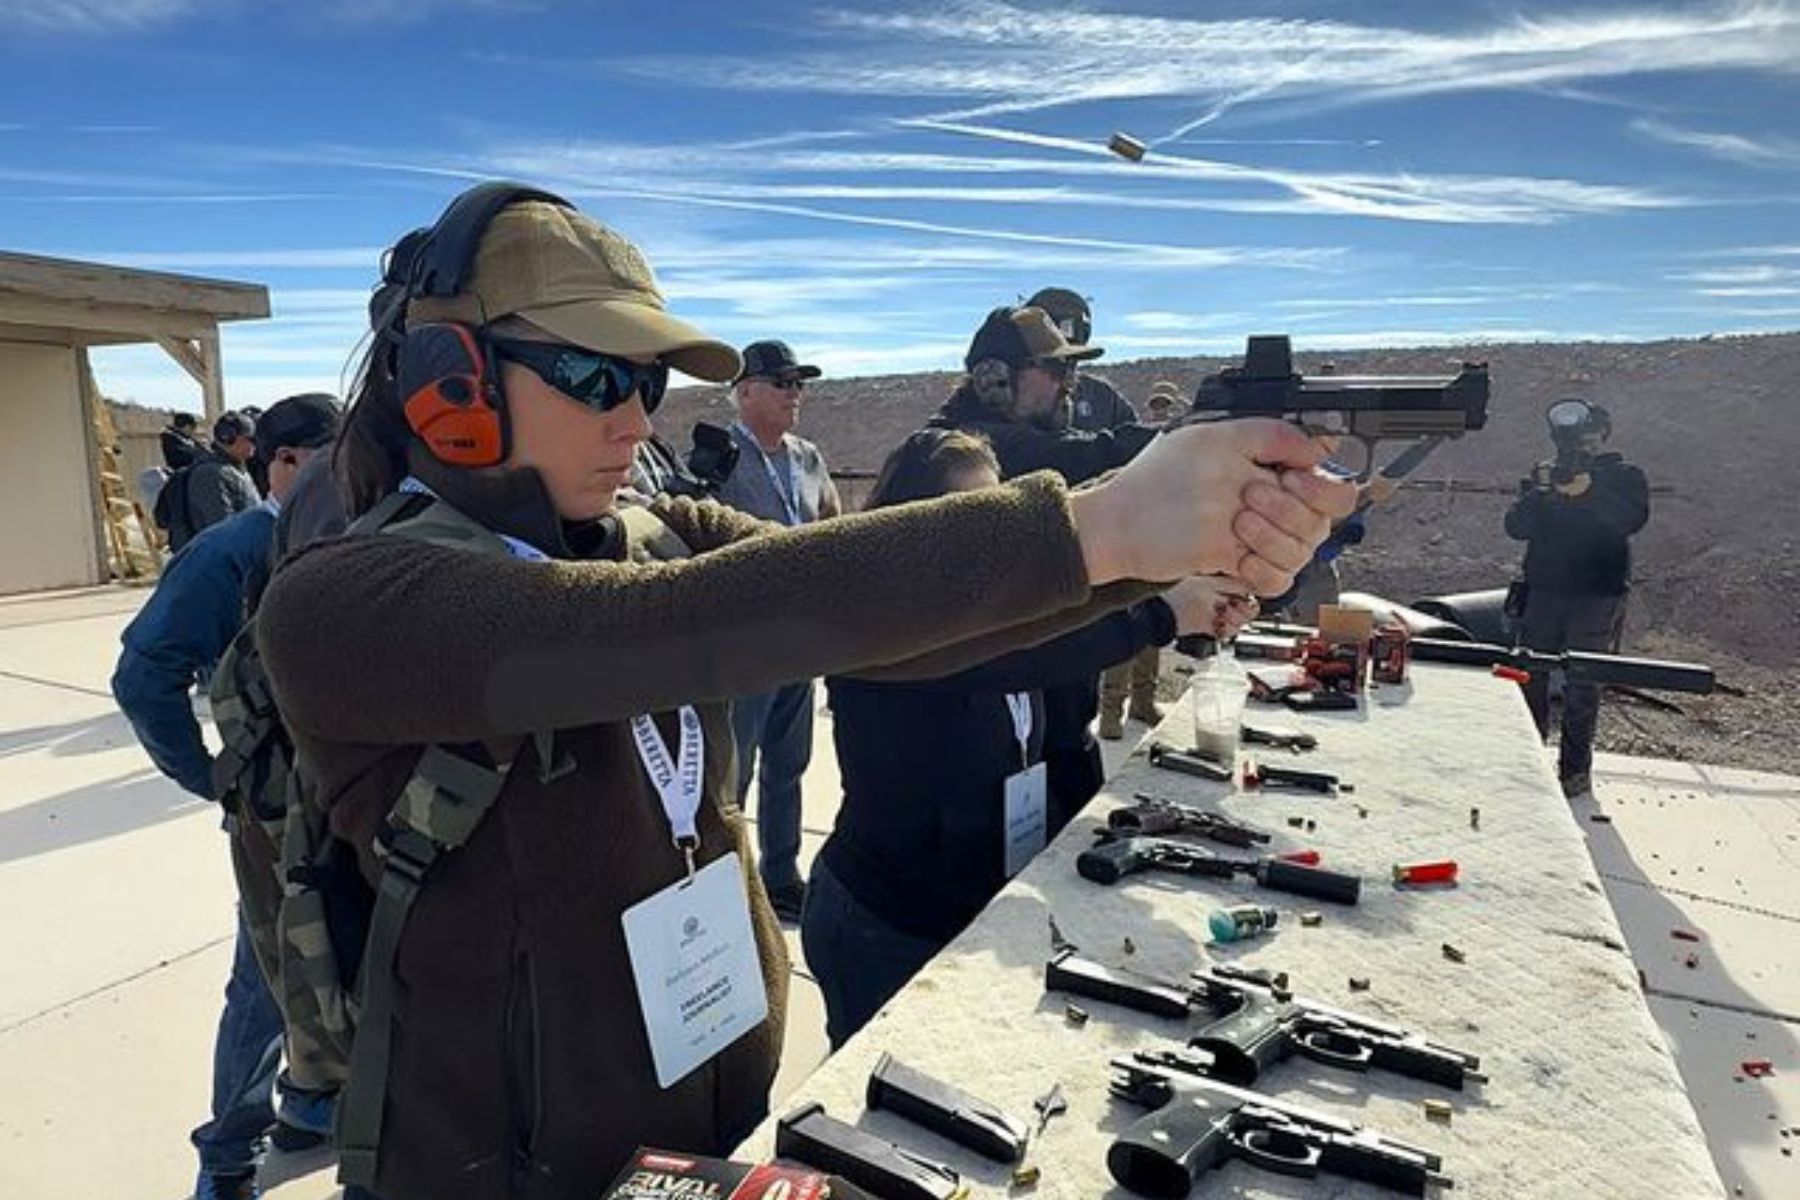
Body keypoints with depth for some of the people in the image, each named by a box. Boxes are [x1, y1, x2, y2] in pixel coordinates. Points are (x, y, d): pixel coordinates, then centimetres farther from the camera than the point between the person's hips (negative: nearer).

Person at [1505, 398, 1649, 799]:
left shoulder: (1624, 476, 6)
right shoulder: (1543, 474, 13)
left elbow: (1632, 519, -14)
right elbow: (1516, 527, 0)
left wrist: (1589, 491, -26)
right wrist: (1539, 492, -16)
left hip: (1597, 597, -3)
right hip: (1543, 592, 3)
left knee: (1581, 688, -1)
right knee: (1530, 678, 4)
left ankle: (1576, 769, 7)